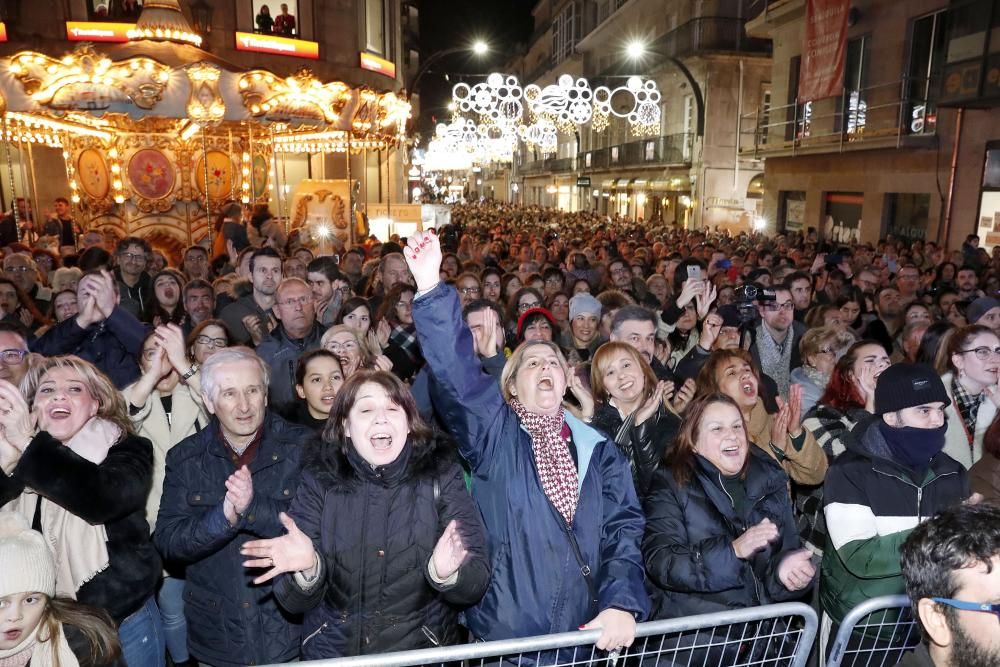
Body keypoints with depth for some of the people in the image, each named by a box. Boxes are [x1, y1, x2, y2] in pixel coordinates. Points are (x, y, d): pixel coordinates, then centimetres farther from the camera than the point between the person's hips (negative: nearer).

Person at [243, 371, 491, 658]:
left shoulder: (441, 475, -9)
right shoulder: (320, 480, -7)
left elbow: (477, 584, -10)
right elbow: (298, 602, -5)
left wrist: (447, 574, -29)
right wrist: (307, 569, -24)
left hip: (422, 652, -1)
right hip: (331, 653, 1)